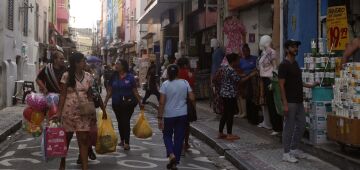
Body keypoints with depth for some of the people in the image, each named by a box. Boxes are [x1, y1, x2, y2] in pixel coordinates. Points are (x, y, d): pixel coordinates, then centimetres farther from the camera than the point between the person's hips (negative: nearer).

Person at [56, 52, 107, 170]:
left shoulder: (88, 76, 4)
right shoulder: (67, 76, -6)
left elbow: (90, 95, 9)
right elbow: (62, 95, -5)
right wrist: (59, 112, -12)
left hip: (84, 112, 2)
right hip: (69, 111, -2)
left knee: (84, 140, -1)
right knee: (66, 139, 11)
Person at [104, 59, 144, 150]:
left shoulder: (130, 77, -6)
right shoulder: (114, 77, 1)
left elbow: (135, 91, -3)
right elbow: (109, 91, 4)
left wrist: (140, 102, -5)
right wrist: (105, 102, -1)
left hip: (128, 103, -3)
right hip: (116, 103, 3)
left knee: (126, 121, -6)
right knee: (120, 122, 14)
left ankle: (127, 143, -2)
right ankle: (122, 140, 29)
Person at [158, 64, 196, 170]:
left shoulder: (165, 84, -8)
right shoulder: (185, 83, -1)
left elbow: (162, 103, -12)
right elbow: (192, 98, -4)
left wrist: (160, 117, -8)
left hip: (168, 115, -2)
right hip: (182, 115, 2)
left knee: (167, 135, 17)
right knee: (179, 138, 10)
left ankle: (171, 154, -7)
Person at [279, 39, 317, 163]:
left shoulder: (295, 63, 13)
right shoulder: (284, 65, -13)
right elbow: (281, 85, -16)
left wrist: (310, 86, 25)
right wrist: (285, 103, -21)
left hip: (299, 101, 9)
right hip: (290, 102, -9)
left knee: (301, 125, 14)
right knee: (289, 127, -2)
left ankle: (294, 149, 26)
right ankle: (286, 153, 7)